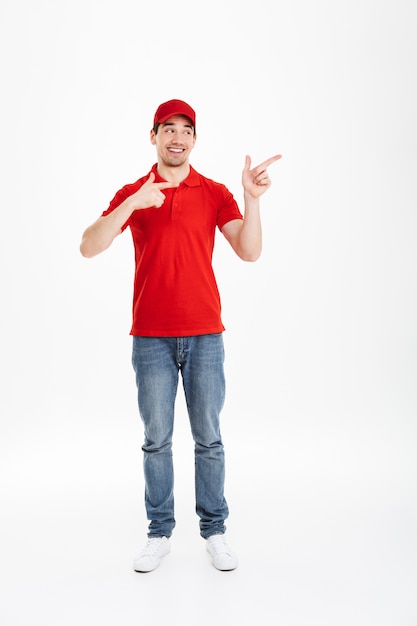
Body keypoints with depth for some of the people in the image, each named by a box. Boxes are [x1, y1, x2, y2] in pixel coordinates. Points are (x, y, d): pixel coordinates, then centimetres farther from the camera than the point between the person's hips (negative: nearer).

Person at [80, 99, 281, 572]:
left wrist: (252, 199, -20)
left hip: (204, 335, 0)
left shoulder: (215, 193, 4)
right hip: (150, 337, 0)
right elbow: (89, 247, -8)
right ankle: (159, 533, 22)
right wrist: (132, 204, -21)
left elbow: (249, 252, -7)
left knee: (208, 436, 6)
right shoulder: (132, 194, 5)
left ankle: (214, 531, 21)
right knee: (156, 439, 7)